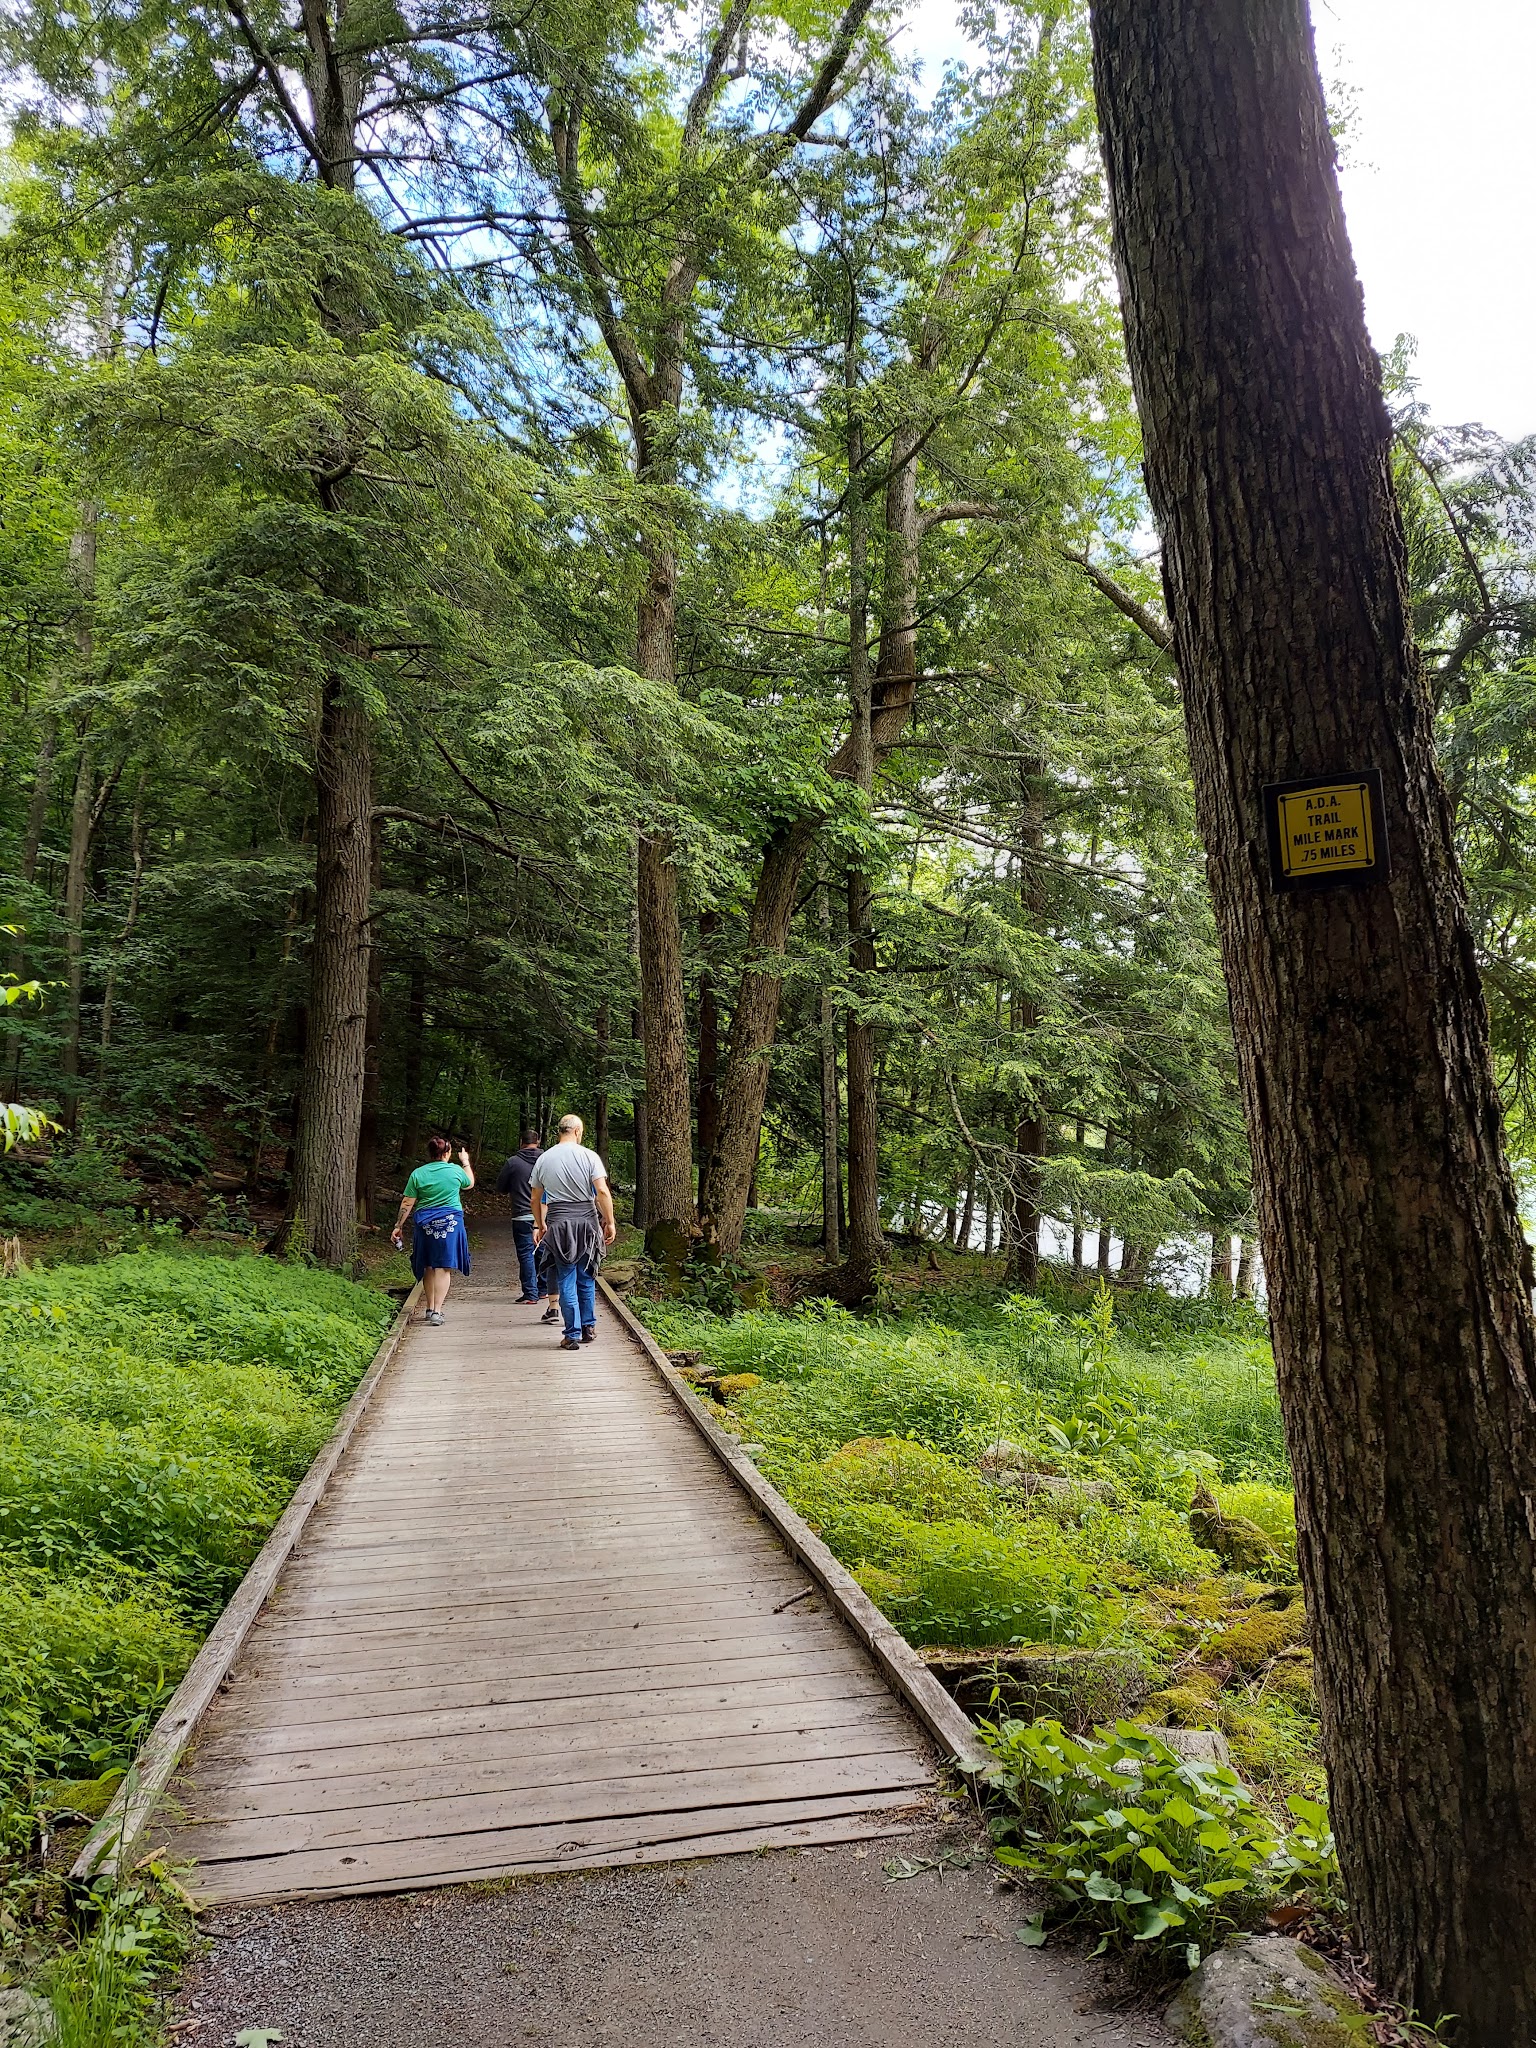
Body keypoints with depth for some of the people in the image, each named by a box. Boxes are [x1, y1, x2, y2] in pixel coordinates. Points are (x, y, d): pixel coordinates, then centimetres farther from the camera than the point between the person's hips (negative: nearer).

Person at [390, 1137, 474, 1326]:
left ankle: (430, 1308, 23)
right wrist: (466, 1162, 33)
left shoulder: (418, 1174, 0)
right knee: (444, 1268, -3)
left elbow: (407, 1203, 0)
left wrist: (398, 1226, 7)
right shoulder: (456, 1170, -3)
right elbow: (470, 1183, 19)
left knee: (428, 1267, 15)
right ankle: (437, 1311, -10)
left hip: (425, 1225, 2)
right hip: (450, 1224, -2)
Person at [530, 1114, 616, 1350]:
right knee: (586, 1277, 14)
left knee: (566, 1281, 4)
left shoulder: (543, 1159, 5)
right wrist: (610, 1222, -5)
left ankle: (572, 1335, 4)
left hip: (557, 1224, 1)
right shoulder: (589, 1156, -4)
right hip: (586, 1220, -1)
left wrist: (539, 1225, 24)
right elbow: (602, 1192, -12)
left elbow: (535, 1198, 12)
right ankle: (589, 1326, 21)